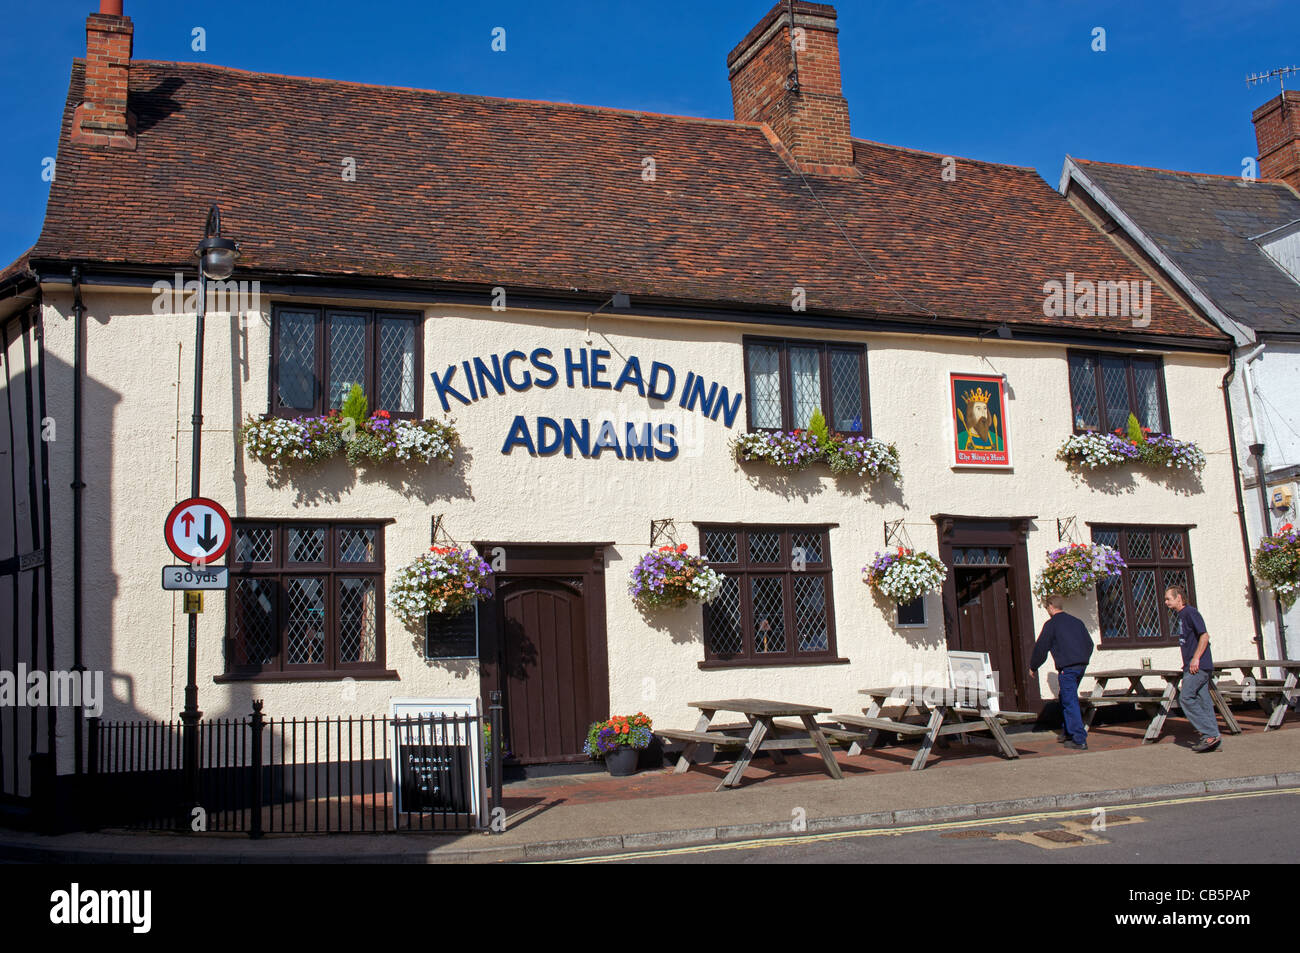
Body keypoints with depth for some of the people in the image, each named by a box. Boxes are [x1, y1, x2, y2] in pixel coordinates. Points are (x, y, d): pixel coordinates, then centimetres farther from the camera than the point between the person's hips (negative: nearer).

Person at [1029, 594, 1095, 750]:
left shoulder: (1051, 623, -3)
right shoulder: (1077, 622, 17)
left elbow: (1041, 648, -2)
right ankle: (1069, 733, 23)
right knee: (1066, 699, 20)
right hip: (1081, 665, 8)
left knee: (1070, 703, -7)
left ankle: (1080, 740, -11)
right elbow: (1089, 643, 23)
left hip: (1066, 667, -7)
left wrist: (1033, 667, 9)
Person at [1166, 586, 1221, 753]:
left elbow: (1204, 635, -15)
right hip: (1193, 667, 10)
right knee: (1203, 699, 6)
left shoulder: (1190, 612, -9)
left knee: (1186, 697, -13)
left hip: (1198, 665, -10)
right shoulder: (1179, 617, 20)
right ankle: (1212, 737, 5)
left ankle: (1210, 734, -12)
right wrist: (1187, 664, 19)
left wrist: (1196, 659, -19)